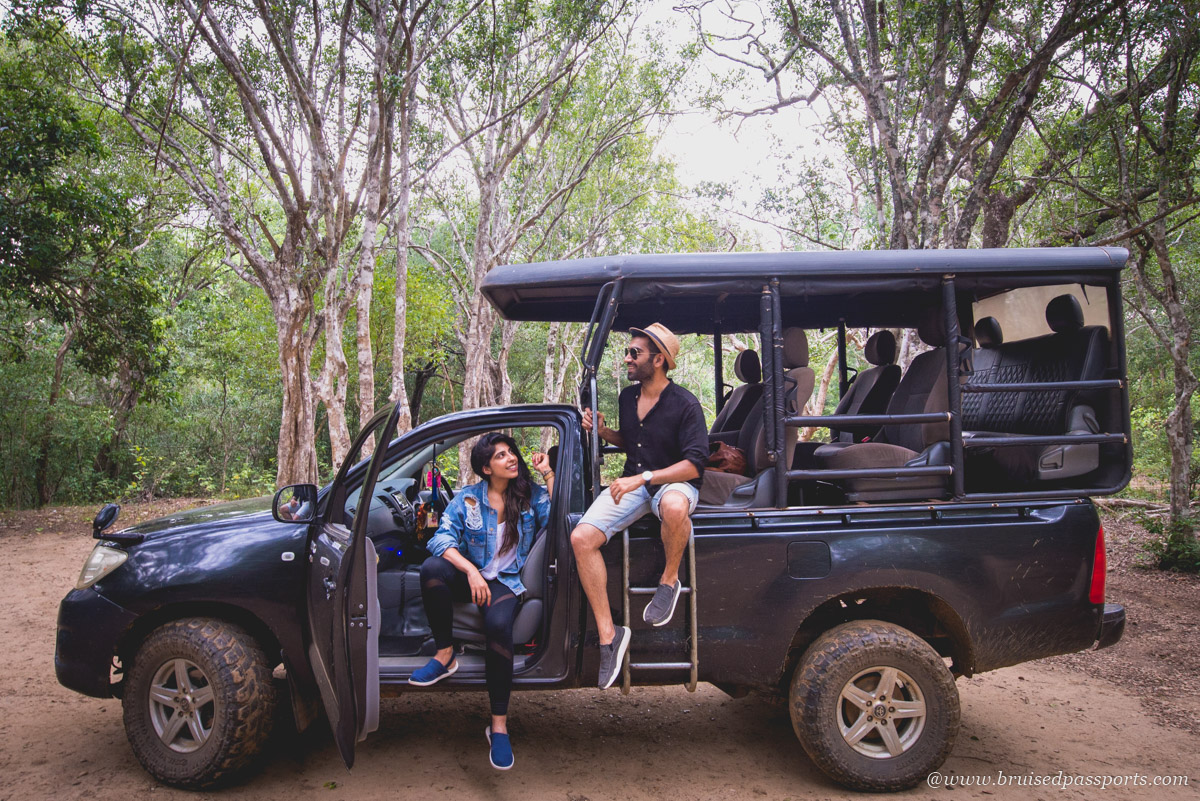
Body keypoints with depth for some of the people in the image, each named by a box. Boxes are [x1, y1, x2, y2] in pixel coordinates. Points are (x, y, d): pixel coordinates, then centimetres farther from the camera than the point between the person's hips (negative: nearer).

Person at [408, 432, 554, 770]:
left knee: (498, 625, -33)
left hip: (507, 581, -1)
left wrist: (548, 473, -12)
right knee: (432, 568, -31)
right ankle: (445, 654, -15)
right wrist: (471, 571, -24)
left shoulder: (531, 495, 3)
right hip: (470, 576, 1)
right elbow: (442, 538, -9)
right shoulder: (467, 498, 1)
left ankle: (499, 723, -22)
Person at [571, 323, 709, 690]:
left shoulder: (684, 404, -12)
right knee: (581, 538, -19)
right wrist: (602, 431, 4)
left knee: (674, 506, -45)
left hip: (674, 482, -6)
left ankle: (670, 580, -14)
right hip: (634, 483, 6)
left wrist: (643, 478, -27)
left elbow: (694, 465, -19)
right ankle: (608, 635, -13)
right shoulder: (627, 397, 9)